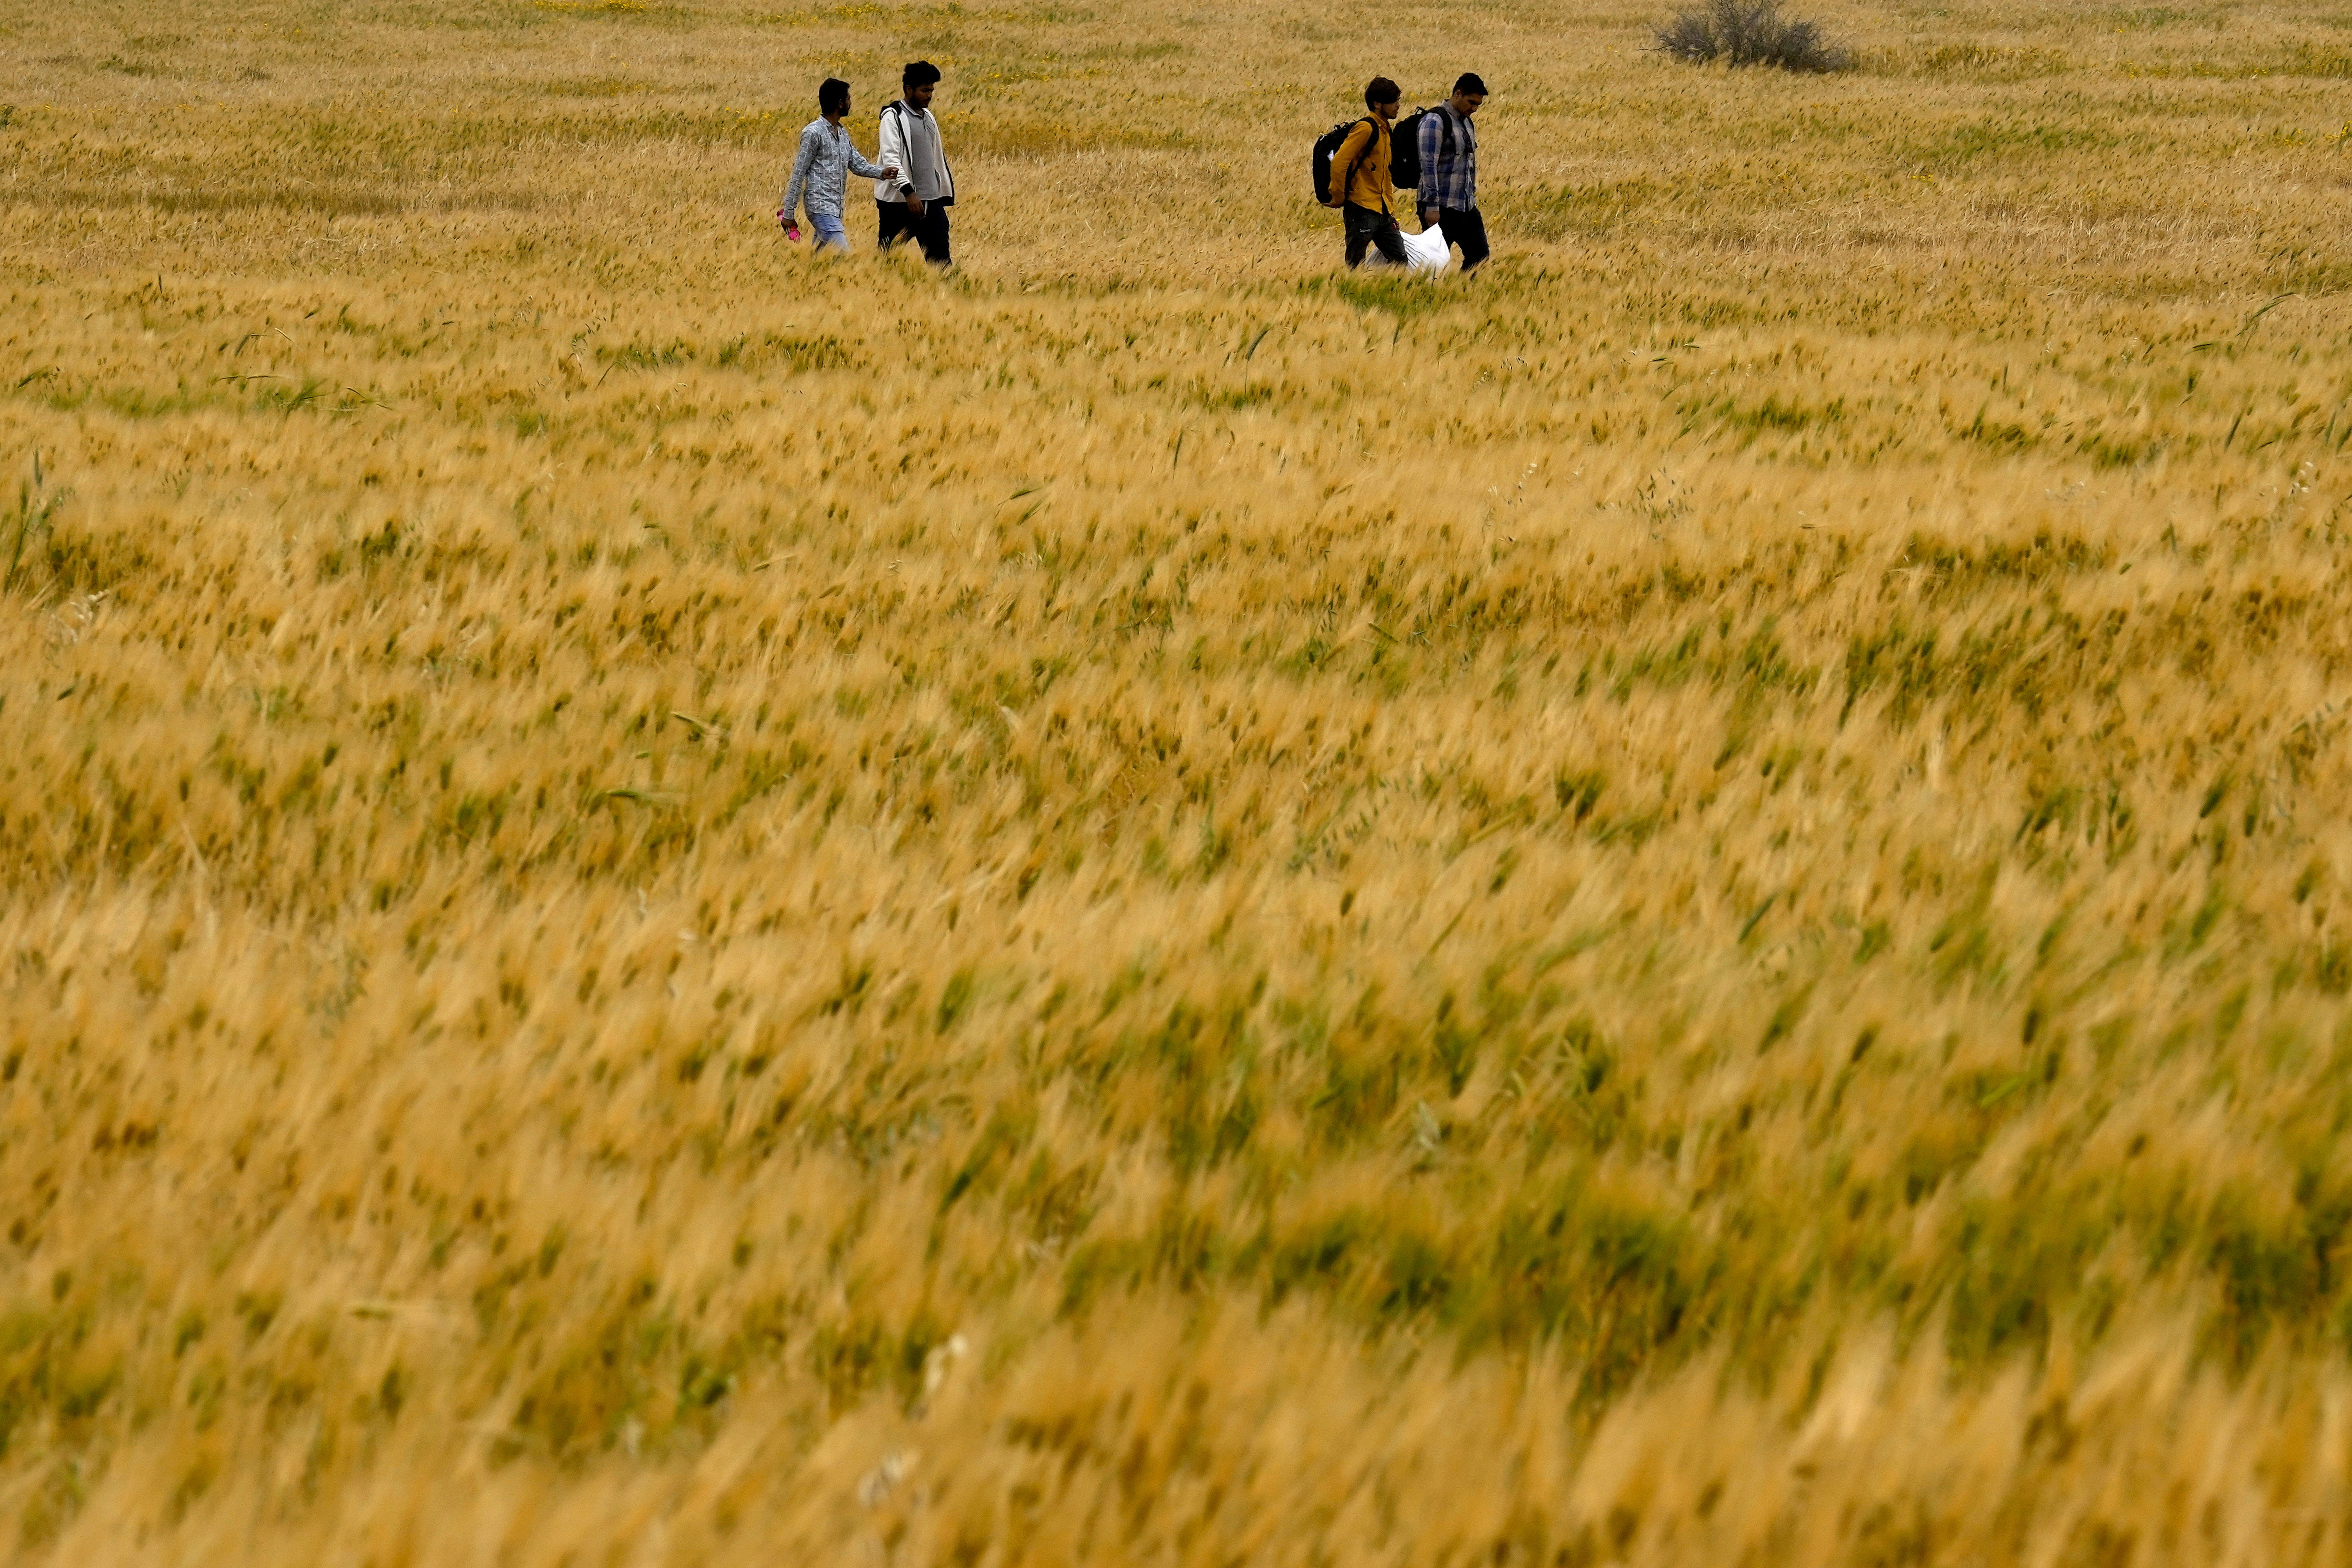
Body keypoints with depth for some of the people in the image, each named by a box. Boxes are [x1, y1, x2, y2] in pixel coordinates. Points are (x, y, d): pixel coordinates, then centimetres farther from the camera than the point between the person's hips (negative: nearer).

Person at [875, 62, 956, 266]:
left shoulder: (928, 118, 17)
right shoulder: (893, 117, -7)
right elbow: (890, 157, -17)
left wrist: (945, 194, 21)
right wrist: (909, 192, -27)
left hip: (931, 201, 6)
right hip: (899, 203, -6)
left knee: (940, 258, -2)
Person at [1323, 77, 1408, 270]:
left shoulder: (1385, 130, 17)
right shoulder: (1366, 128, -12)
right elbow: (1339, 162, -20)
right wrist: (1339, 199, -15)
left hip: (1382, 211, 9)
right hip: (1362, 210, -9)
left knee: (1400, 261, 7)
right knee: (1354, 266, -6)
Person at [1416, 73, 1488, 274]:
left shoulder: (1466, 123, 16)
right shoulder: (1435, 122, -12)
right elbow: (1428, 165, -17)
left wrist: (1473, 197, 22)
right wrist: (1432, 206, -21)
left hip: (1466, 206, 9)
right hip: (1441, 208, -9)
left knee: (1479, 255, 5)